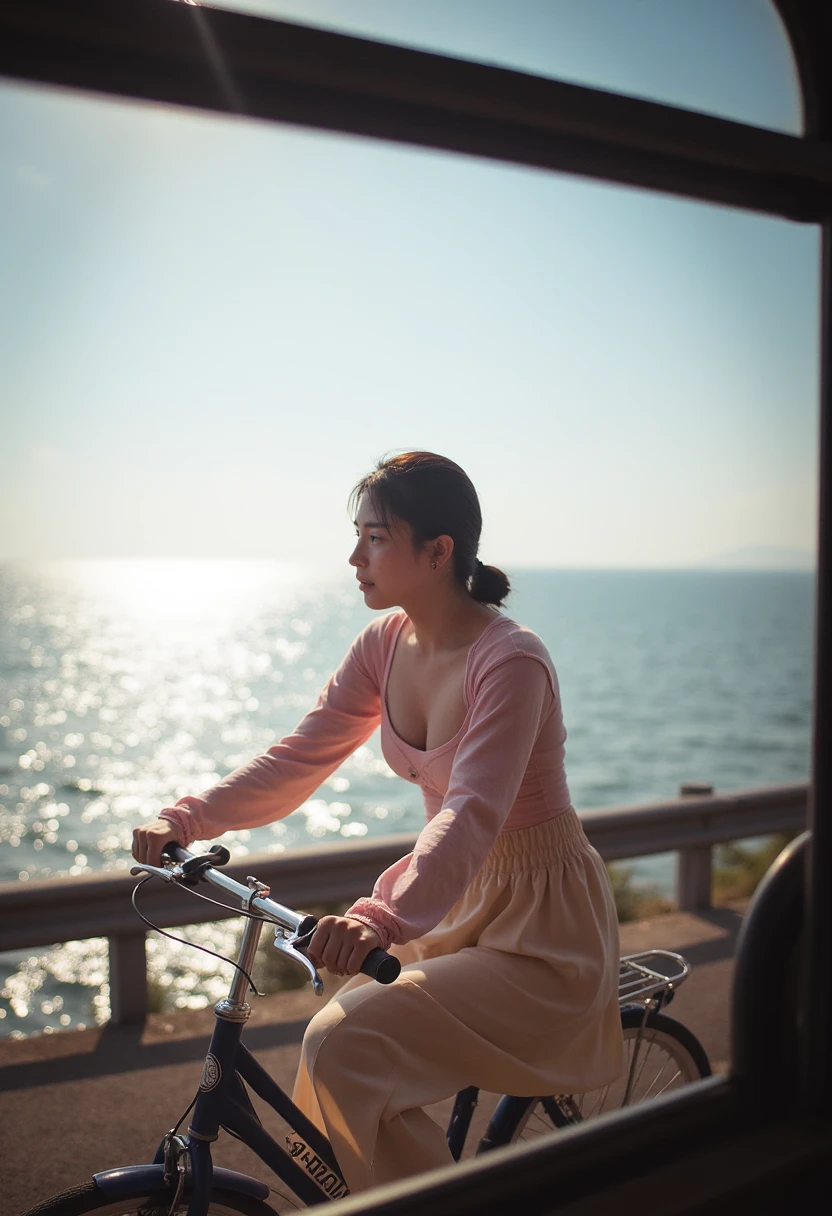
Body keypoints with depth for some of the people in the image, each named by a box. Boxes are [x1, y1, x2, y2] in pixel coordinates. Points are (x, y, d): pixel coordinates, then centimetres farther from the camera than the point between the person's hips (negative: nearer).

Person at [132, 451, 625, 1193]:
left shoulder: (510, 660, -23)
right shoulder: (387, 645, 0)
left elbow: (473, 812, -35)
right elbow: (300, 757, -1)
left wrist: (383, 918, -50)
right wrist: (185, 819, -15)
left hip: (539, 928, -7)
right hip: (457, 907, 7)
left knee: (345, 1050, -22)